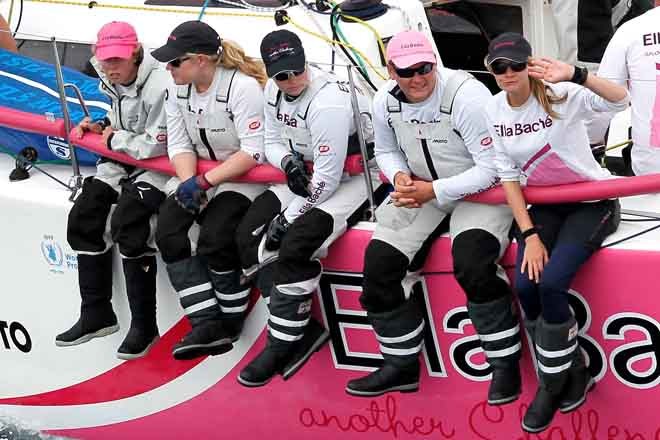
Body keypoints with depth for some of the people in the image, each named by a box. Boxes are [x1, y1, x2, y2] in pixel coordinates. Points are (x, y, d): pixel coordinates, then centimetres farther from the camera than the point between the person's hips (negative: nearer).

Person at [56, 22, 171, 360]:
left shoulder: (160, 86, -25)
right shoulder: (114, 83, 3)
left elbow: (156, 145, -26)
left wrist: (115, 140, -12)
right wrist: (103, 127, 3)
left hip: (156, 166, -9)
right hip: (121, 160, 9)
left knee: (127, 224, -27)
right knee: (83, 218, -2)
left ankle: (144, 325, -17)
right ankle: (96, 314, 7)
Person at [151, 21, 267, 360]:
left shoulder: (243, 87, -21)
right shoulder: (178, 89, 1)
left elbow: (253, 153, -24)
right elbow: (179, 144, 1)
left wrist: (204, 182, -27)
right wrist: (188, 182, -19)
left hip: (242, 176, -7)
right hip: (196, 173, 7)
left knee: (214, 239, -26)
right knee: (168, 232, -16)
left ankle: (231, 324, -4)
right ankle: (207, 323, -17)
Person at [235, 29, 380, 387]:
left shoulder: (328, 103, -29)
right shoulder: (275, 91, -2)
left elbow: (327, 178, -27)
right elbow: (273, 142, 10)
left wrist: (286, 219, -19)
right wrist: (288, 161, -15)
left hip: (354, 180, -9)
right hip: (309, 176, 9)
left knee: (295, 244, -28)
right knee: (250, 235, -7)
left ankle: (284, 343, -12)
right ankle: (303, 329, -4)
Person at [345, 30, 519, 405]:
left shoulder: (467, 96, -24)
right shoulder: (385, 102, -4)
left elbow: (493, 168, -23)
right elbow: (386, 151, 15)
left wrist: (435, 191, -25)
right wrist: (399, 176, -8)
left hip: (481, 192, -6)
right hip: (422, 192, 6)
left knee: (473, 264, -31)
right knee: (379, 262, -7)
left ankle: (506, 363, -12)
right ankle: (402, 364, 9)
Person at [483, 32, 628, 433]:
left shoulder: (560, 96, -18)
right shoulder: (494, 111, -2)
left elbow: (620, 101, -35)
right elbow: (509, 176, 0)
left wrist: (575, 75, -51)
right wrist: (529, 234, -9)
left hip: (592, 203, -5)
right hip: (545, 207, 5)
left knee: (551, 284, -24)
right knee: (525, 286, -17)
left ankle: (555, 383, -2)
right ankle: (573, 373, 5)